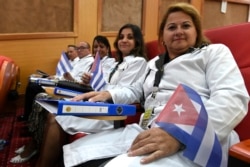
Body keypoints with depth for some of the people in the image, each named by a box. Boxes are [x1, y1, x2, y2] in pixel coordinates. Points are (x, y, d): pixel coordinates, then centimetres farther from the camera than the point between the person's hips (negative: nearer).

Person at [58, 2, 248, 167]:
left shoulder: (214, 52, 7)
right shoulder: (155, 63, 29)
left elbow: (233, 99, -9)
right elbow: (136, 90, 38)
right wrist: (109, 94, 14)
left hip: (192, 141, -6)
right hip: (148, 132, 7)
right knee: (76, 151, -7)